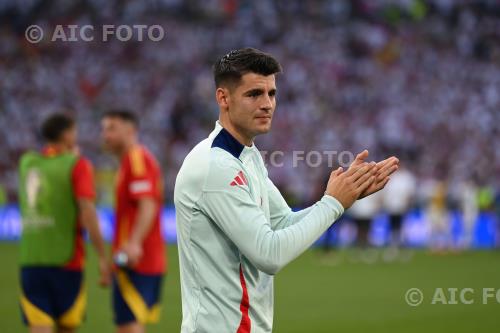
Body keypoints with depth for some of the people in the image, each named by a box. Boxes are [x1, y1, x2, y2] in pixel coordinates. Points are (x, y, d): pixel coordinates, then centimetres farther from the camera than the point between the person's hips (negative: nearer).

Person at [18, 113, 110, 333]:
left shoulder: (27, 162, 11)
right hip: (65, 260, -3)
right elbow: (88, 212, -15)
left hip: (30, 259, 3)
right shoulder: (78, 165, -4)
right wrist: (102, 258, -14)